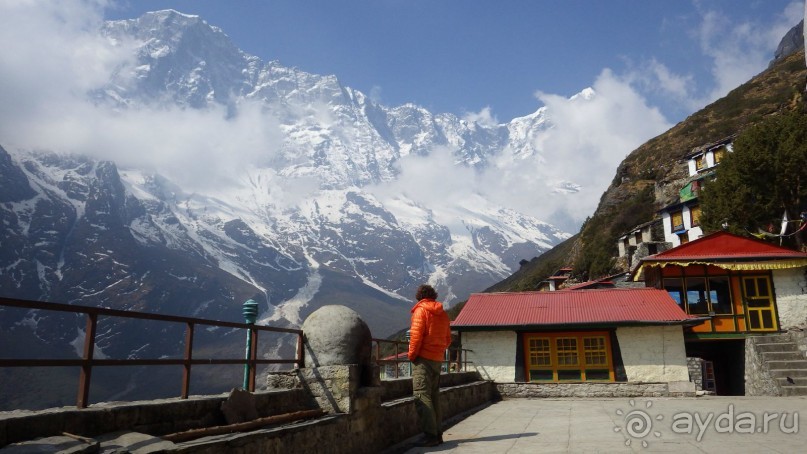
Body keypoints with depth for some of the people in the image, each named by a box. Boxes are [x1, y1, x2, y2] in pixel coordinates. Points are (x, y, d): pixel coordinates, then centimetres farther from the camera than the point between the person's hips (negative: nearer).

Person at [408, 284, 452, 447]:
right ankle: (438, 433, 14)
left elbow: (416, 334, -15)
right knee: (434, 396, 13)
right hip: (438, 359, 7)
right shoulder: (443, 314, 13)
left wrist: (412, 354, -6)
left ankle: (430, 435, -13)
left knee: (422, 395, -7)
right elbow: (448, 339, 14)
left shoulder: (420, 310, -7)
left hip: (423, 358, -7)